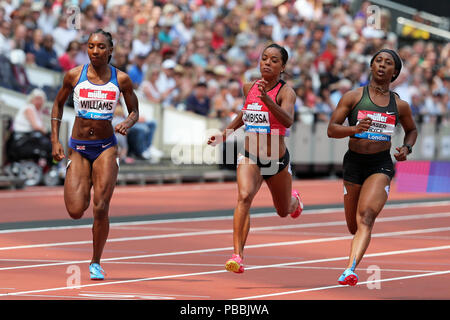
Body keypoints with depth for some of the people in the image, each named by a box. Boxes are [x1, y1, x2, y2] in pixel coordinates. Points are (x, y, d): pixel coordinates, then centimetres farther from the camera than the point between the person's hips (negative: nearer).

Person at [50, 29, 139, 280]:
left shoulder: (121, 79, -2)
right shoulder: (74, 75, -2)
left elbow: (135, 111, 9)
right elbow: (59, 104, 12)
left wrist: (127, 124, -14)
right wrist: (55, 141, 5)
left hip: (106, 147, -1)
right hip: (78, 147, 1)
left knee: (101, 210, -9)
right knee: (75, 211, -10)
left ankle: (96, 262, 10)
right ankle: (85, 191, 29)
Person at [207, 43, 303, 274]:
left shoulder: (285, 91, -16)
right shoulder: (249, 87, 0)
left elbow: (288, 120, -36)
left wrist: (267, 99, -48)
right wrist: (224, 134, 18)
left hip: (277, 161, -2)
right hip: (250, 158, 2)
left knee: (284, 211, 21)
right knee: (244, 196, -28)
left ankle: (294, 199, 60)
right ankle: (238, 255, -31)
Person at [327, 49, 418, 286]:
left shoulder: (400, 105, 7)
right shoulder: (353, 97, 1)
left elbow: (412, 130, 25)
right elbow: (331, 129, -3)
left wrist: (407, 148, 3)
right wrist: (355, 129, -22)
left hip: (382, 164, -1)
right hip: (354, 162, 1)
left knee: (365, 218, -23)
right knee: (353, 227, 11)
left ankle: (350, 270, -35)